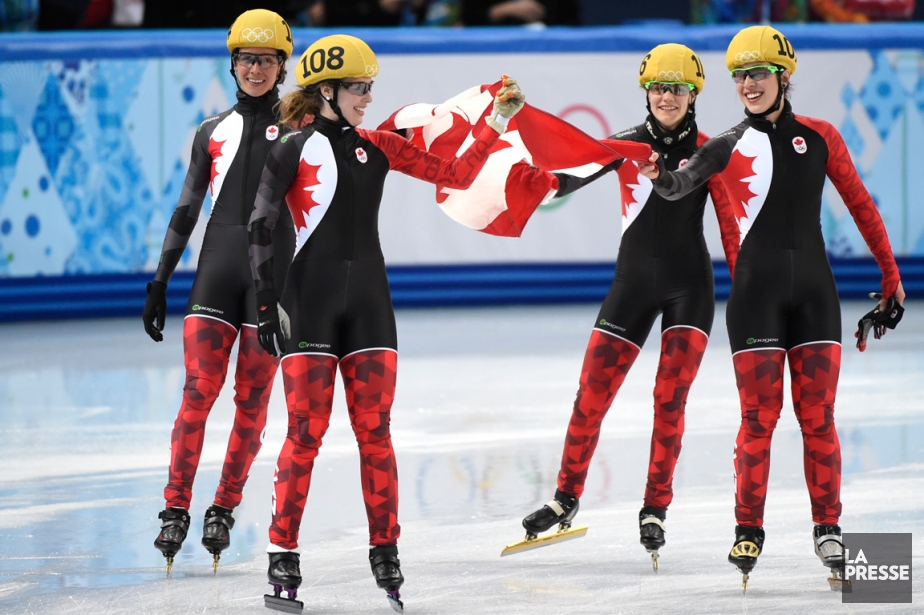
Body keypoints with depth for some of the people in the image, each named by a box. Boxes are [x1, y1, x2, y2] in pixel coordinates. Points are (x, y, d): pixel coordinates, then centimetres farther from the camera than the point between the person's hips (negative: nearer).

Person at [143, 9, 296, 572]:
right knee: (198, 389, -10)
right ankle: (176, 508, -7)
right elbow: (186, 211, 13)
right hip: (217, 267, 1)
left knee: (253, 400, 0)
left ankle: (224, 511, 11)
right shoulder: (213, 133, 13)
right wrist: (160, 281, 7)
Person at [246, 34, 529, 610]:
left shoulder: (378, 147, 10)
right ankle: (283, 557, 2)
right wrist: (267, 304, -11)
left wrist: (497, 122, 3)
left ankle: (386, 551, 13)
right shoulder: (293, 149, -3)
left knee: (374, 431, 3)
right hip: (310, 300, -4)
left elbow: (456, 174, 11)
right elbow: (261, 229, -6)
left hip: (369, 302, 4)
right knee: (306, 433, -5)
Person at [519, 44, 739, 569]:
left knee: (669, 397, -8)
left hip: (689, 286, -2)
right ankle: (567, 498, 17)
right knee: (592, 394, 1)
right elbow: (566, 175, -9)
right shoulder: (626, 146, 1)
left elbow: (732, 224, -1)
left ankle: (655, 511, 3)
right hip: (633, 284, 2)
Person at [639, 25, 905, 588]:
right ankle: (749, 531, 4)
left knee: (817, 417, 1)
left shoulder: (819, 137, 5)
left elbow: (861, 205, 11)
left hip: (814, 289, 1)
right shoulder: (731, 146, 2)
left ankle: (828, 529, 10)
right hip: (757, 289, -1)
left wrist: (891, 275, 11)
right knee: (760, 418, -4)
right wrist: (662, 177, -35)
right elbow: (683, 184, -11)